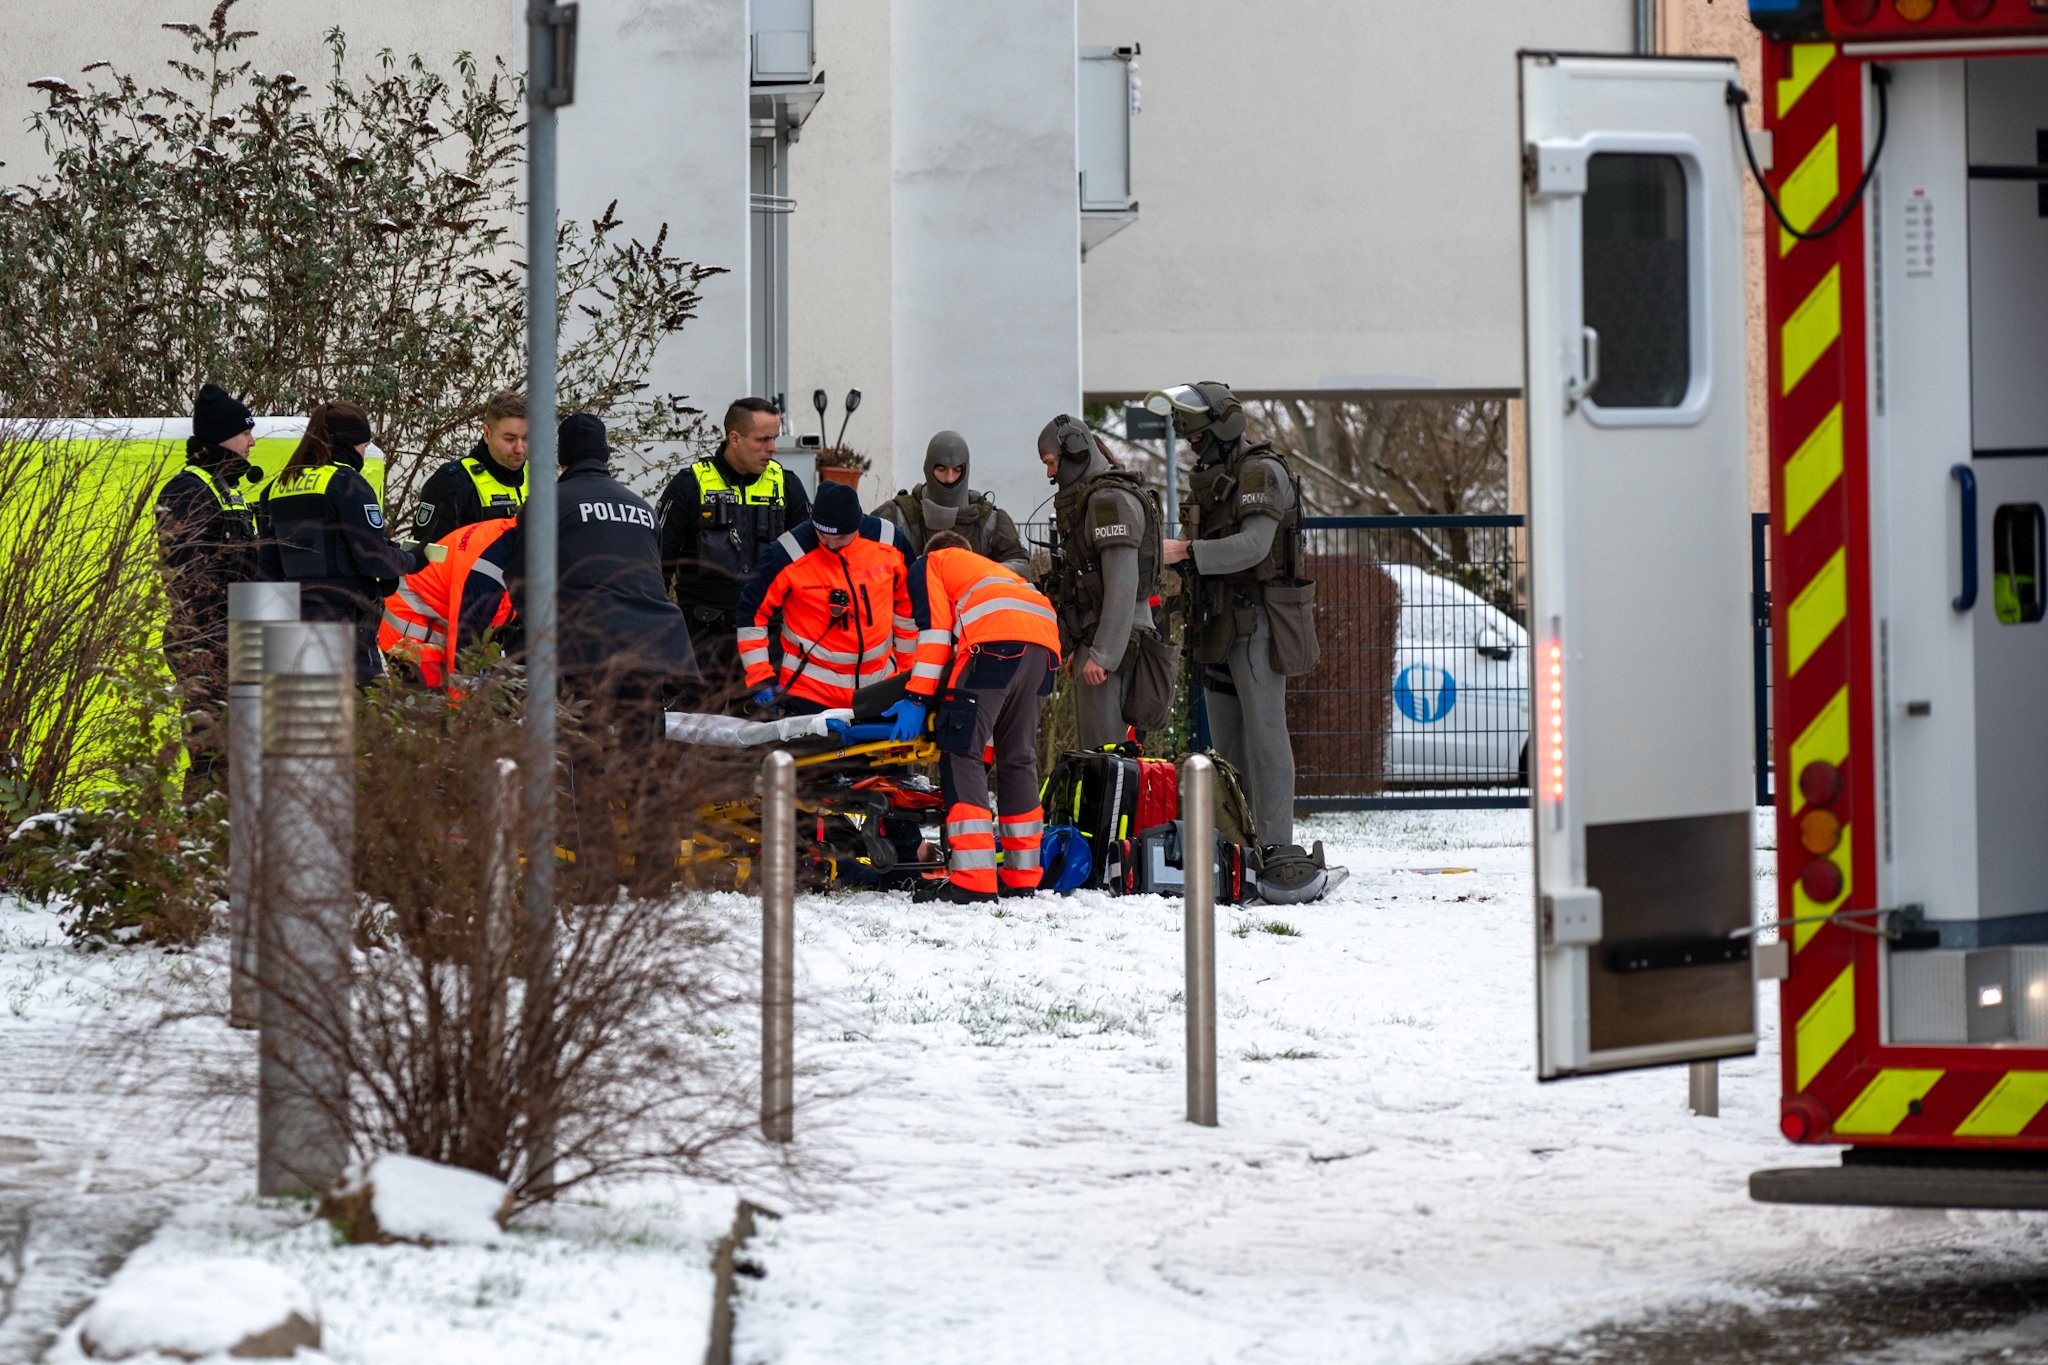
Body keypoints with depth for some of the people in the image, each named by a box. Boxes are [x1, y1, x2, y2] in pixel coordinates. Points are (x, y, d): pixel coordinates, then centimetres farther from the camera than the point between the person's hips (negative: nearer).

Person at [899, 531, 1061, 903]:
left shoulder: (928, 566, 26)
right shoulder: (993, 569, 43)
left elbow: (935, 625, 8)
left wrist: (918, 691, 5)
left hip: (995, 641, -7)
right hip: (1045, 644, 7)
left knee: (961, 754, -7)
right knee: (1018, 760, 16)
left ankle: (972, 880, -18)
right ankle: (1022, 877, 16)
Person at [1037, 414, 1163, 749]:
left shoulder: (1111, 501, -14)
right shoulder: (1087, 499, 19)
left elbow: (1122, 585, -21)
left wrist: (1102, 654, -24)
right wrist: (1078, 647, 24)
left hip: (1111, 645, -11)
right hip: (1095, 643, 11)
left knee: (1101, 746, -12)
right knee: (1091, 747, 11)